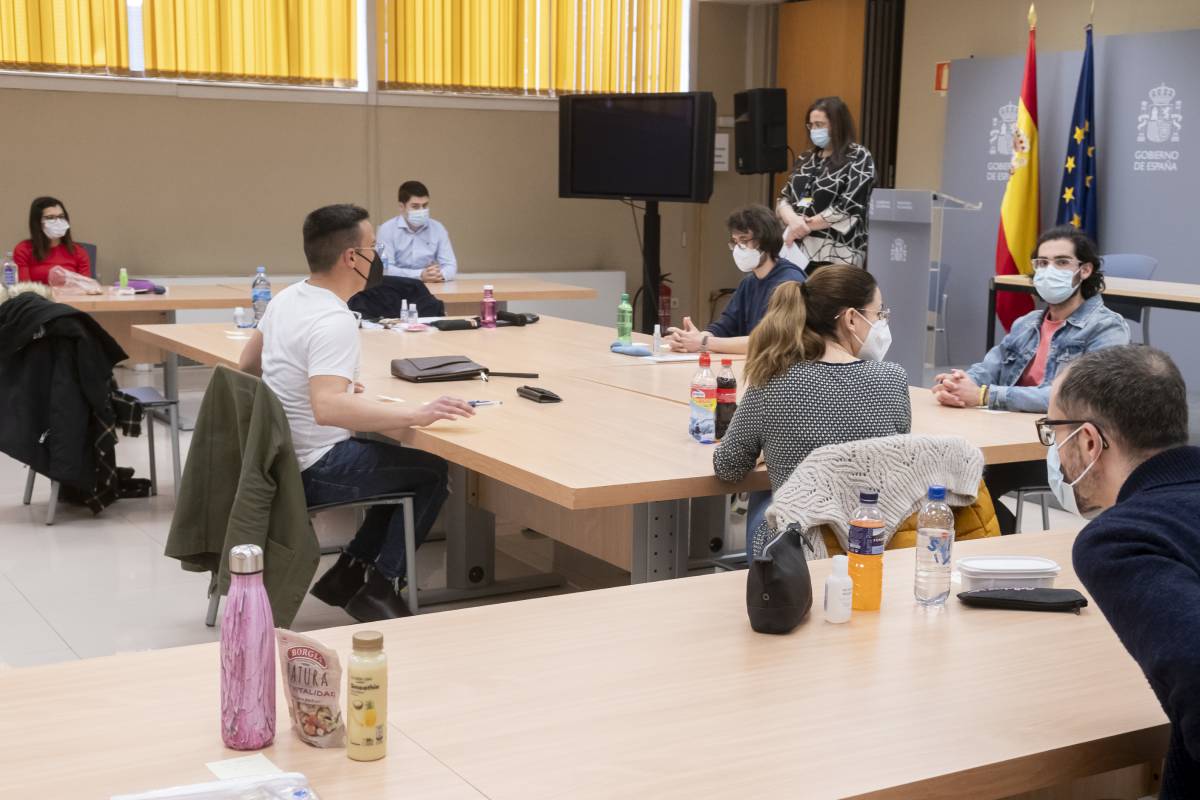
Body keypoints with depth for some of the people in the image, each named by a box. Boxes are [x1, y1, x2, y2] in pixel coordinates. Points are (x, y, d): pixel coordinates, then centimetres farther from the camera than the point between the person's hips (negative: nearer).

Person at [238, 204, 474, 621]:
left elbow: (248, 364, 18)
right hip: (315, 471, -9)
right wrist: (417, 415, -42)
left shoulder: (287, 298, 2)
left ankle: (350, 572, 19)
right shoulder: (334, 322, -26)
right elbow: (327, 408, -41)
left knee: (403, 459, 22)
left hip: (280, 457, 9)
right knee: (433, 470, 5)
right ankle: (379, 588, 6)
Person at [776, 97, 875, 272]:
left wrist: (806, 226, -10)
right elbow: (784, 198, 14)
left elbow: (849, 207, -11)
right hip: (799, 250, 6)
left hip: (837, 256, -6)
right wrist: (793, 220, -9)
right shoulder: (806, 158, 18)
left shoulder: (859, 158, -1)